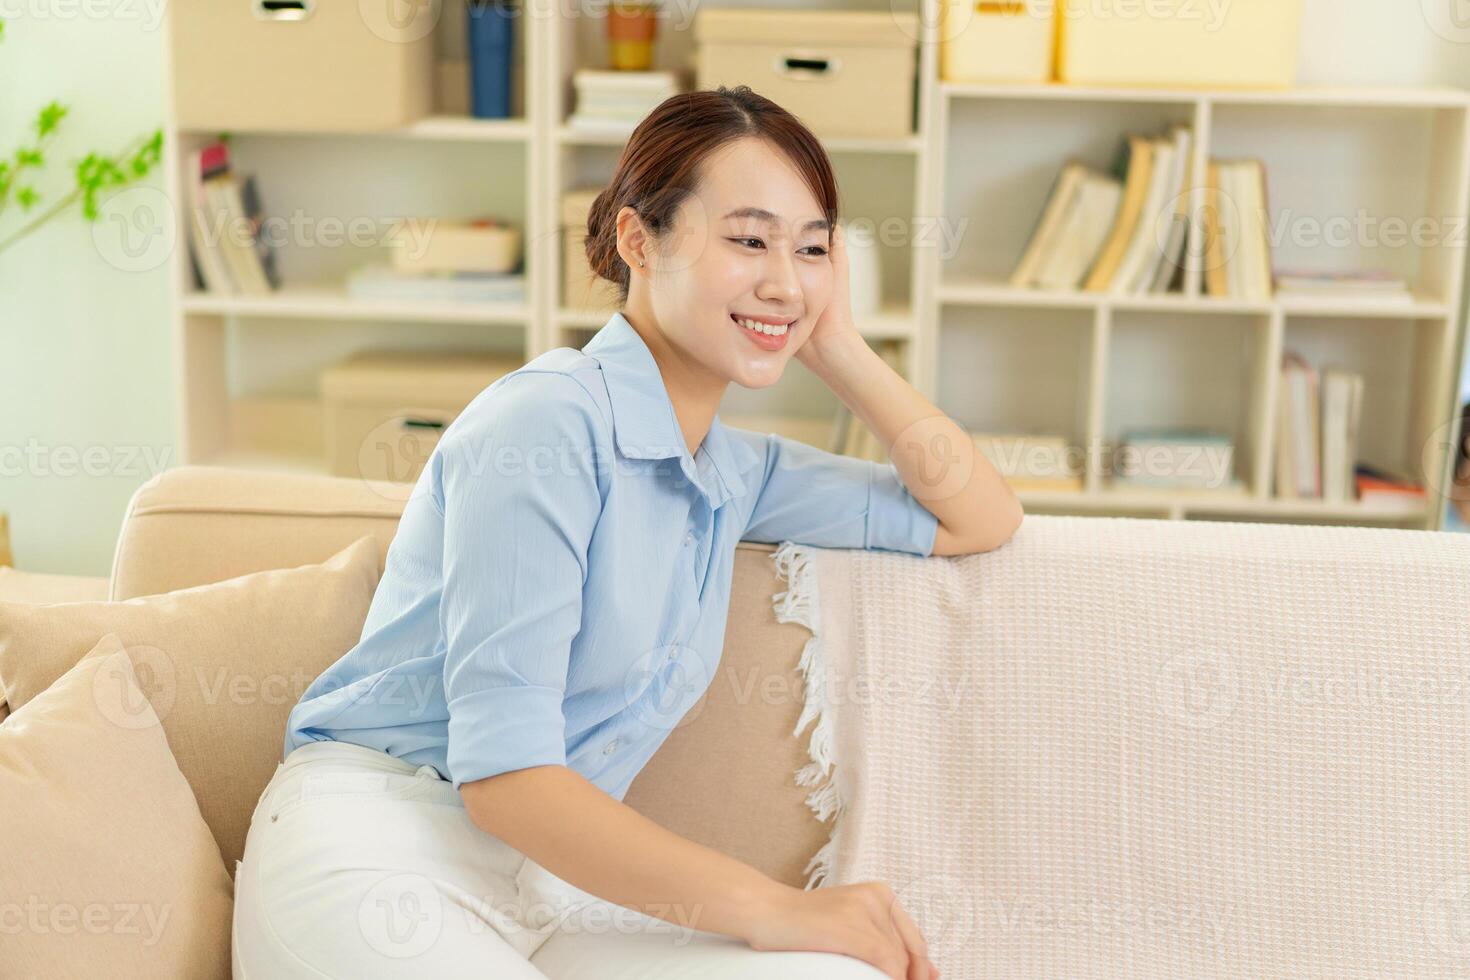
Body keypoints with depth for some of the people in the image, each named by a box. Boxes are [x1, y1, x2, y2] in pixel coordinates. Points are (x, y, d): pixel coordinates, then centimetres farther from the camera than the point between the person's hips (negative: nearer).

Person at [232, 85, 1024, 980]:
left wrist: (838, 348, 10)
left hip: (555, 873, 6)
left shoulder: (731, 471, 12)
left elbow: (983, 520, 20)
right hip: (376, 849, -6)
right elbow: (502, 776, -18)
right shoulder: (547, 422, -13)